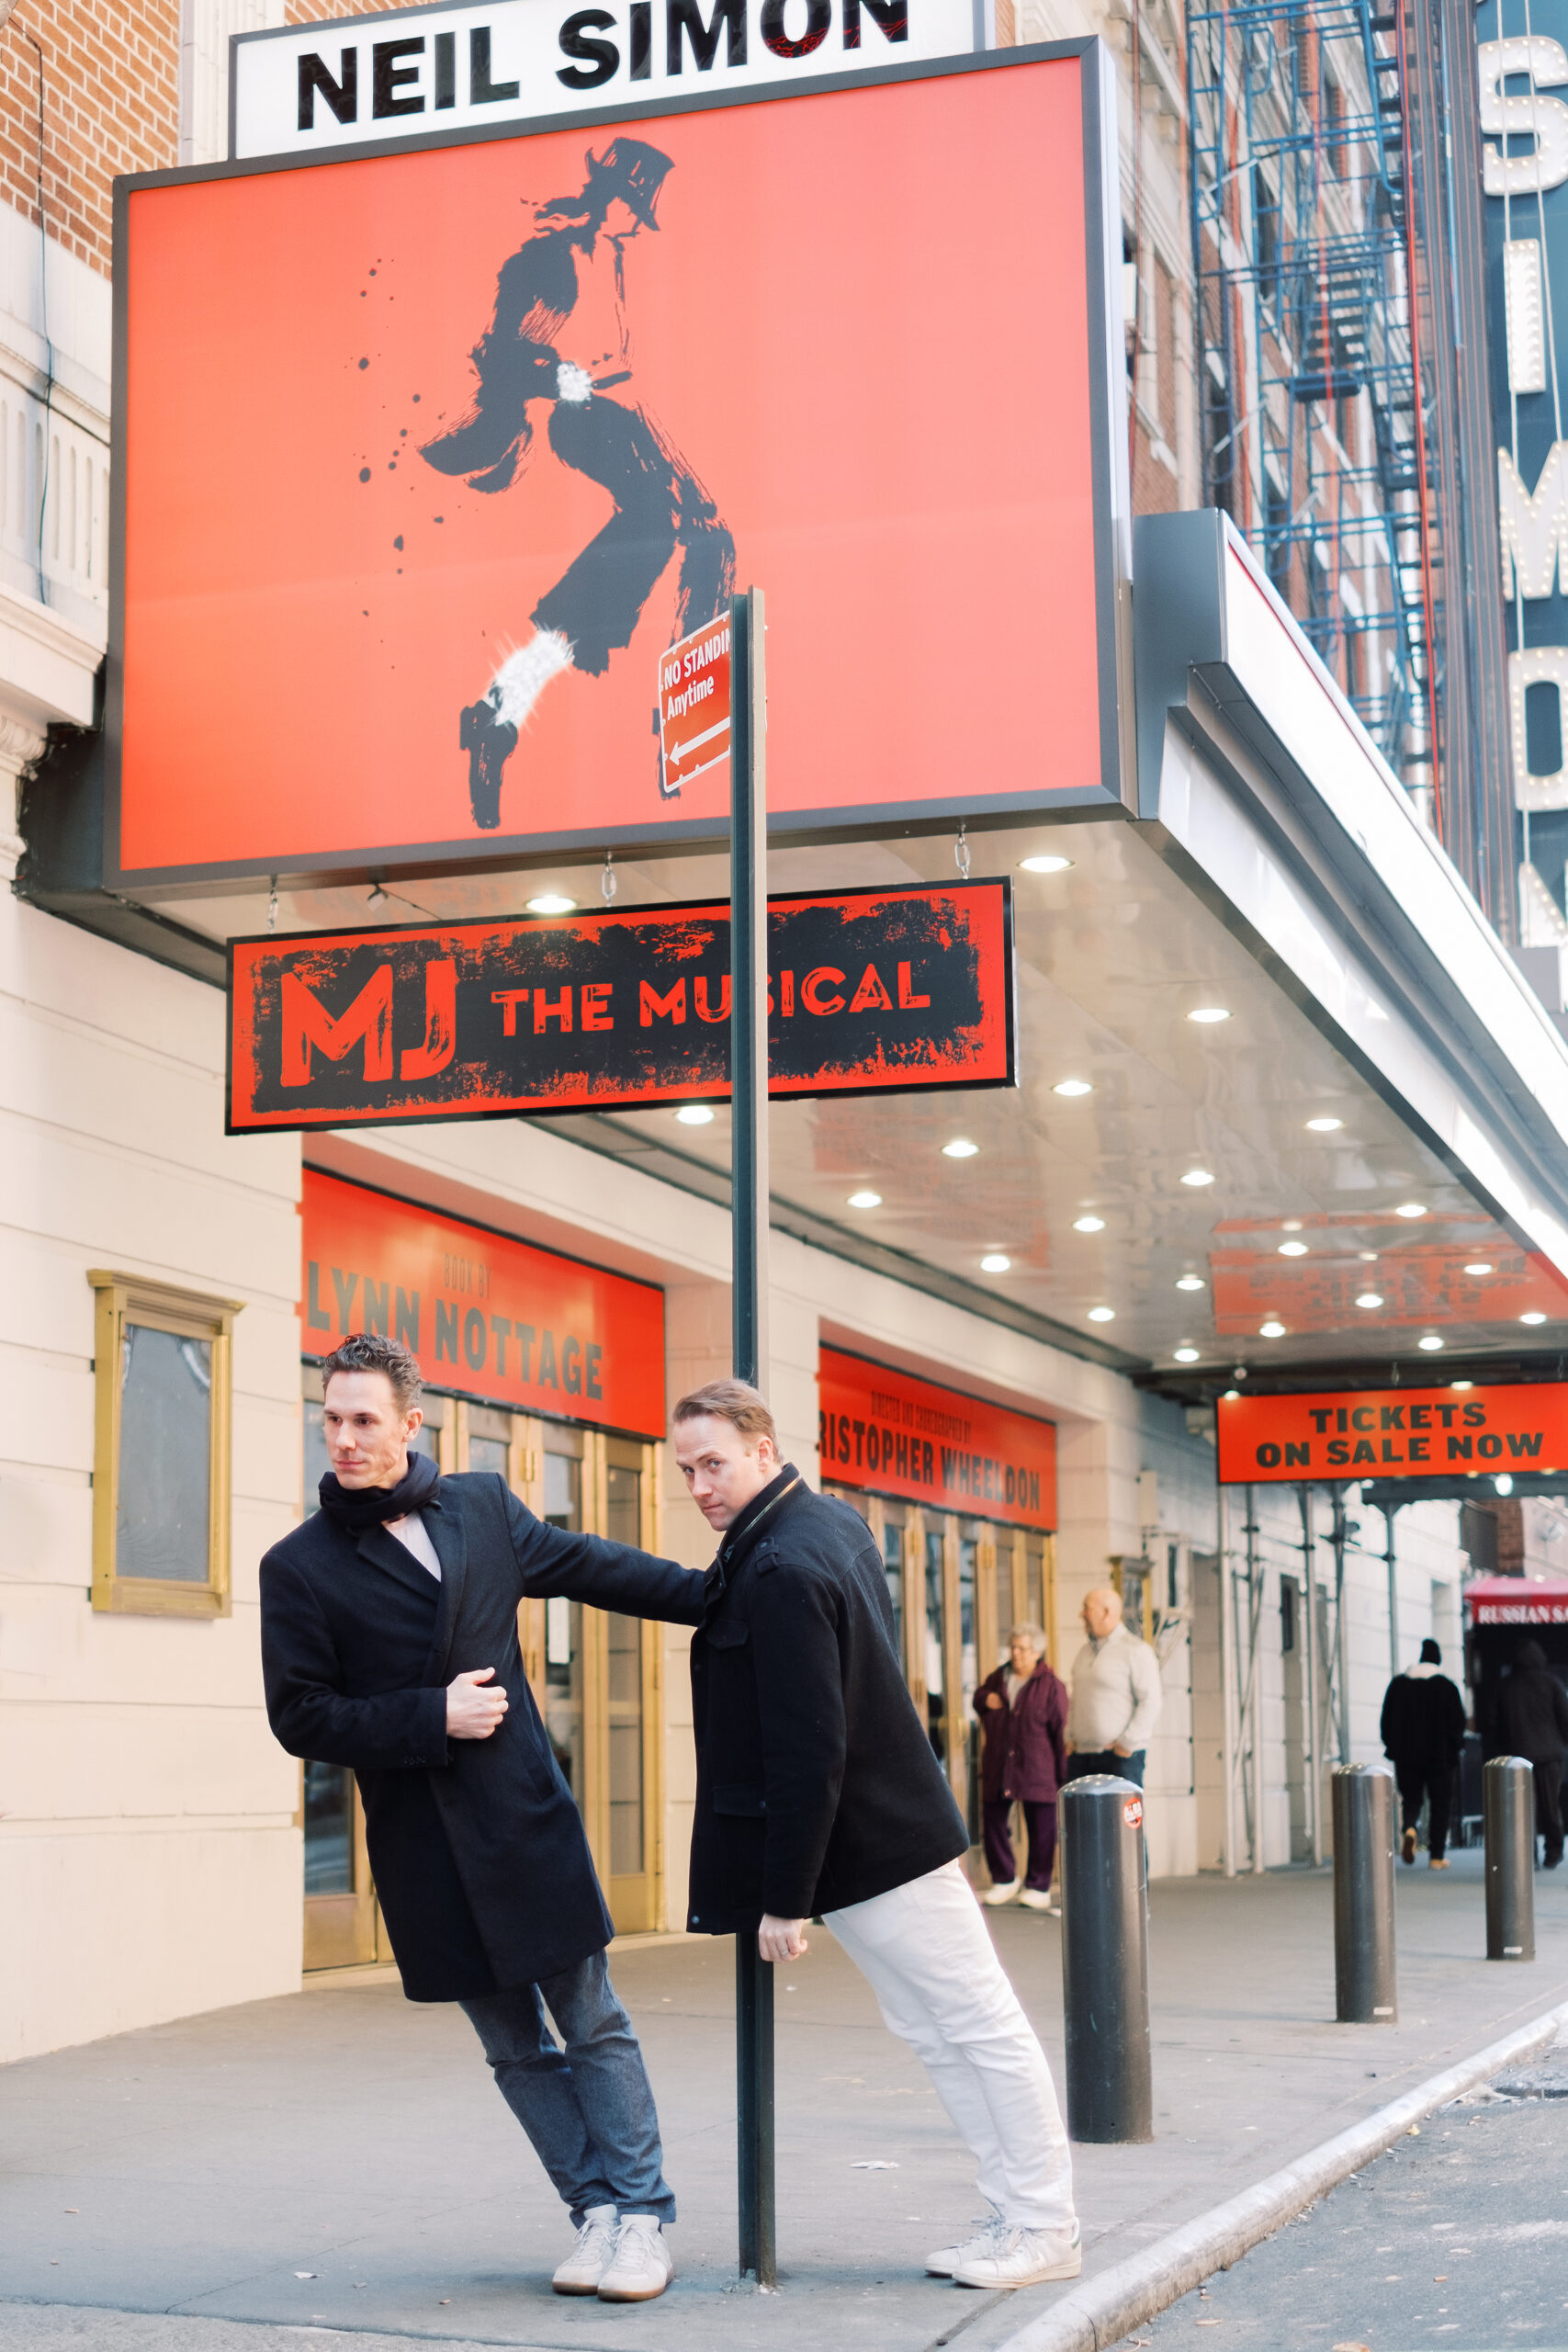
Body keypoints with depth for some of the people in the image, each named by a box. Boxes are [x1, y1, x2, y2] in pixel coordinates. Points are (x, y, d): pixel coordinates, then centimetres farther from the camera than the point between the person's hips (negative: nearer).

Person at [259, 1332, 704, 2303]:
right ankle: (598, 2211, 19)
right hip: (424, 1848, 0)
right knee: (514, 2046, 8)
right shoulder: (300, 1567, -2)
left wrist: (722, 1595, 19)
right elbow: (301, 1716, -5)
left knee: (594, 2022, 3)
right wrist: (433, 1718, -13)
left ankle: (642, 2215, 11)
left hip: (528, 1816, 1)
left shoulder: (483, 1508, 4)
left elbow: (593, 1566, 17)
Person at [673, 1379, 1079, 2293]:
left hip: (873, 1848, -10)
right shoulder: (833, 1521, 8)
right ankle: (1016, 2217, 21)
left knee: (982, 2028, 1)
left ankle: (1045, 2229, 10)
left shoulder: (780, 1571, -23)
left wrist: (786, 1900, -19)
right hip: (893, 1831, 10)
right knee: (935, 2034, 15)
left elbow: (808, 1754, -24)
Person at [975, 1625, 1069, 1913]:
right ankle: (1005, 1881, 23)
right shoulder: (998, 1678, 11)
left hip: (1037, 1769, -5)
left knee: (1041, 1829, 1)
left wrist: (1063, 1772, -7)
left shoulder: (1051, 1685, -4)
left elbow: (1060, 1730, -4)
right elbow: (978, 1697, 28)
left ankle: (1038, 1887, 11)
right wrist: (985, 1699, 2)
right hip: (997, 1768, 5)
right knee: (993, 1823, 7)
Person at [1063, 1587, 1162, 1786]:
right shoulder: (1085, 1652, 18)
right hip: (1080, 1754, 7)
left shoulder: (1136, 1651, -7)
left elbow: (1151, 1703, -12)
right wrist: (1070, 1738, 13)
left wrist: (1127, 1744, -14)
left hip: (1120, 1756, -7)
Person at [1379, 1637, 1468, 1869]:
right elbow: (1458, 1722, -4)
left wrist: (1393, 1747, 14)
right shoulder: (1446, 1687, -5)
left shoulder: (1398, 1684, 1)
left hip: (1406, 1755, 2)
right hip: (1439, 1755, -2)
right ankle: (1437, 1856, 5)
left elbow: (1387, 1720, 3)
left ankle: (1409, 1828, -20)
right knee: (1439, 1804, 7)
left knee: (1410, 1799, 12)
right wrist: (1454, 1748, 10)